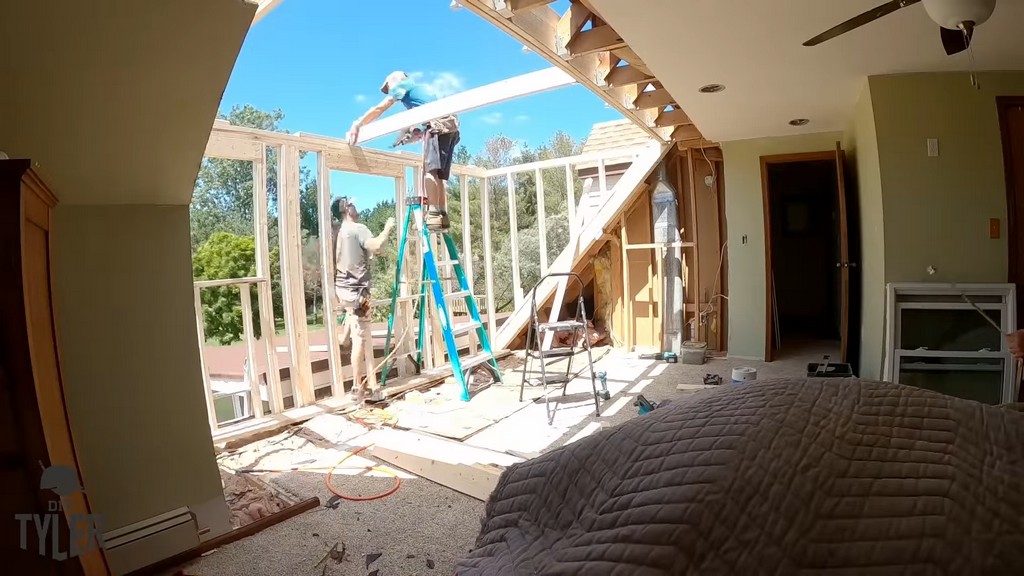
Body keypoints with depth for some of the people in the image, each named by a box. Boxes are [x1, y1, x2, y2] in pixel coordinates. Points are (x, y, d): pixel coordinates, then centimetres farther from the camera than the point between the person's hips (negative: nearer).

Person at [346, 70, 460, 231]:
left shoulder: (401, 84, 17)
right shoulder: (418, 90, 39)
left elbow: (378, 109, 10)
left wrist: (356, 126, 12)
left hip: (438, 124, -8)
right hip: (452, 125, 8)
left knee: (430, 169, -16)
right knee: (440, 174, 5)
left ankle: (433, 215, -26)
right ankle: (443, 216, -2)